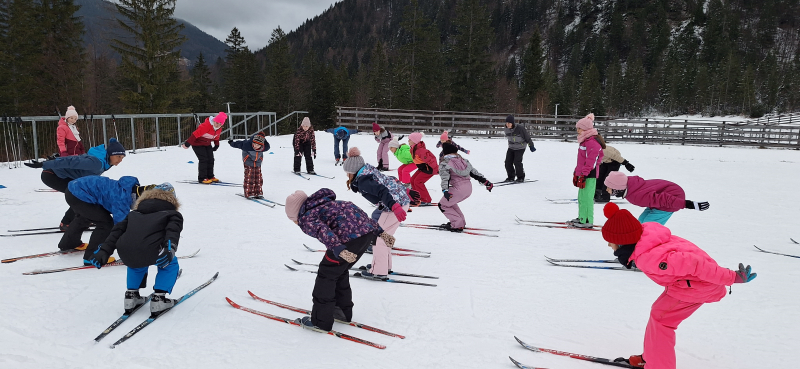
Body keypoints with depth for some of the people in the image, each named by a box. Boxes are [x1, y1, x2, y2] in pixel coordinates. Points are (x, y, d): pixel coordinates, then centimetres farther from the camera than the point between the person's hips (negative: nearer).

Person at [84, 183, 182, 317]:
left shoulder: (135, 213, 34)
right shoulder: (173, 214, 19)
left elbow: (117, 230, 24)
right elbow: (173, 230, -3)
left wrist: (104, 251, 21)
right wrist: (170, 248, -19)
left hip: (125, 254, 5)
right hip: (149, 252, -5)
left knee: (137, 261, 40)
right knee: (170, 264, 25)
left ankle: (131, 295, 32)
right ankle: (158, 298, 14)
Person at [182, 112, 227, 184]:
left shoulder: (219, 129, -6)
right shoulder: (206, 125, -31)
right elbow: (196, 134, -30)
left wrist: (216, 145, 18)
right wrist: (187, 143, -27)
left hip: (207, 144, 8)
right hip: (198, 143, -8)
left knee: (211, 159, 5)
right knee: (203, 159, -13)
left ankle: (210, 176, 16)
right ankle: (202, 178, -6)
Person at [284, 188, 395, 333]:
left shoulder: (306, 219, 8)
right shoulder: (326, 205, 33)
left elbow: (322, 231, -15)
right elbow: (358, 215, 29)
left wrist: (339, 249, -29)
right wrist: (380, 232, 27)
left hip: (350, 236, -9)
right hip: (368, 230, 9)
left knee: (327, 273, 7)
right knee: (340, 271, 25)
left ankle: (320, 321, 15)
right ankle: (343, 311, 37)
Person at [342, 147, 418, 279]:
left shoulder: (362, 180, -13)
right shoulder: (369, 171, 16)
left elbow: (381, 190, -27)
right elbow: (390, 181, 21)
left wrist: (394, 207, -35)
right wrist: (406, 192, 26)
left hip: (396, 204, -10)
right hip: (403, 199, 10)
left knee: (379, 236, -2)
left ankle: (378, 271, 5)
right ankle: (384, 265, 27)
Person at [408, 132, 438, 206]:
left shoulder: (420, 150, -29)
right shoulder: (413, 149, 3)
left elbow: (430, 159, -32)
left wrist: (436, 169, -31)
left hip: (429, 168, -10)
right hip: (422, 168, 10)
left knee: (418, 182, -14)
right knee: (413, 180, 7)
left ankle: (426, 201, -5)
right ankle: (418, 198, 17)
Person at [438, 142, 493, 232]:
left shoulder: (444, 164, 0)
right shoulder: (463, 160, 16)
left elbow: (445, 178, -16)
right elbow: (474, 172, 16)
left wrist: (445, 190, -27)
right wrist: (486, 182, 20)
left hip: (459, 189, -7)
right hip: (469, 188, 7)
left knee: (443, 205, 9)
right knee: (449, 201, 28)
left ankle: (457, 225, 0)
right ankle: (461, 222, 28)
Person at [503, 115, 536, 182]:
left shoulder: (520, 128, -23)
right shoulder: (506, 129, -6)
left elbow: (527, 137, -12)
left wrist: (531, 146, -4)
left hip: (520, 148, -5)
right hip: (511, 148, 6)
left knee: (517, 162, -16)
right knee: (508, 162, -4)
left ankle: (521, 177, 1)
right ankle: (511, 177, 11)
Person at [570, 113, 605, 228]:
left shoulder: (592, 142, -16)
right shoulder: (584, 140, 19)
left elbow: (590, 161, -21)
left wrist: (583, 175, -23)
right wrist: (576, 173, 25)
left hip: (589, 175, -11)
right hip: (582, 173, 11)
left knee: (586, 197, -10)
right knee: (581, 196, 16)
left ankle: (587, 221, -8)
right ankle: (581, 218, 26)